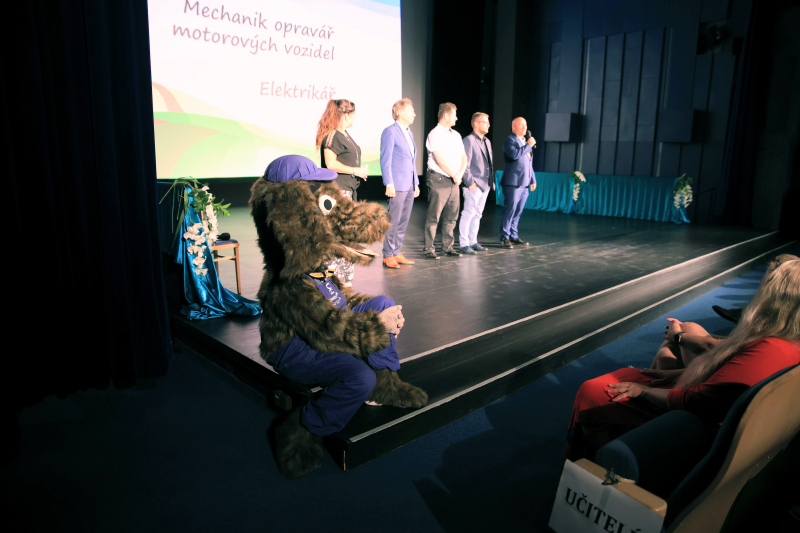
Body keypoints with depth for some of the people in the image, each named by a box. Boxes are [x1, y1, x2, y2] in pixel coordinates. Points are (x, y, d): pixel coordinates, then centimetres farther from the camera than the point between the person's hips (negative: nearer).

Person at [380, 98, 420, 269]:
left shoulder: (409, 133, 19)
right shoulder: (390, 132, -7)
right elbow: (385, 160, -11)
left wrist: (416, 183, 17)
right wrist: (389, 184, -17)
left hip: (410, 185, 8)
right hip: (397, 185, -8)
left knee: (404, 221, 10)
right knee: (393, 221, -5)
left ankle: (397, 253, 18)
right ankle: (388, 256, 2)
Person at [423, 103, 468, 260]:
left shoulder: (456, 135, 18)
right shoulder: (435, 134, -7)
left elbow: (463, 157, 15)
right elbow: (440, 160, -15)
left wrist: (460, 173, -3)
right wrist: (454, 176, -8)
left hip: (454, 181, 8)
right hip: (439, 180, -8)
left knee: (451, 217, 10)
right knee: (433, 217, -6)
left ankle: (447, 247, 19)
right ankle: (428, 249, 0)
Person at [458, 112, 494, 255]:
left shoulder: (487, 142, 18)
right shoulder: (469, 140, -8)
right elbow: (464, 164, -13)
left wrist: (491, 181, 14)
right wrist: (470, 182, -16)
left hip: (485, 184, 8)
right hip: (474, 185, -8)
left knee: (477, 215, 12)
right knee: (468, 215, -5)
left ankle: (473, 242, 20)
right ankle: (464, 244, 1)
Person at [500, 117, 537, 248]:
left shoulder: (525, 141, 22)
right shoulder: (509, 140, -3)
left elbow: (529, 163, 27)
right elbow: (514, 155, -23)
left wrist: (533, 180, 23)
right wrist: (528, 145, -15)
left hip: (524, 184, 8)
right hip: (513, 183, -8)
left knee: (518, 212, 10)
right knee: (510, 210, -8)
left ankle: (513, 236, 17)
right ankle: (504, 238, -2)